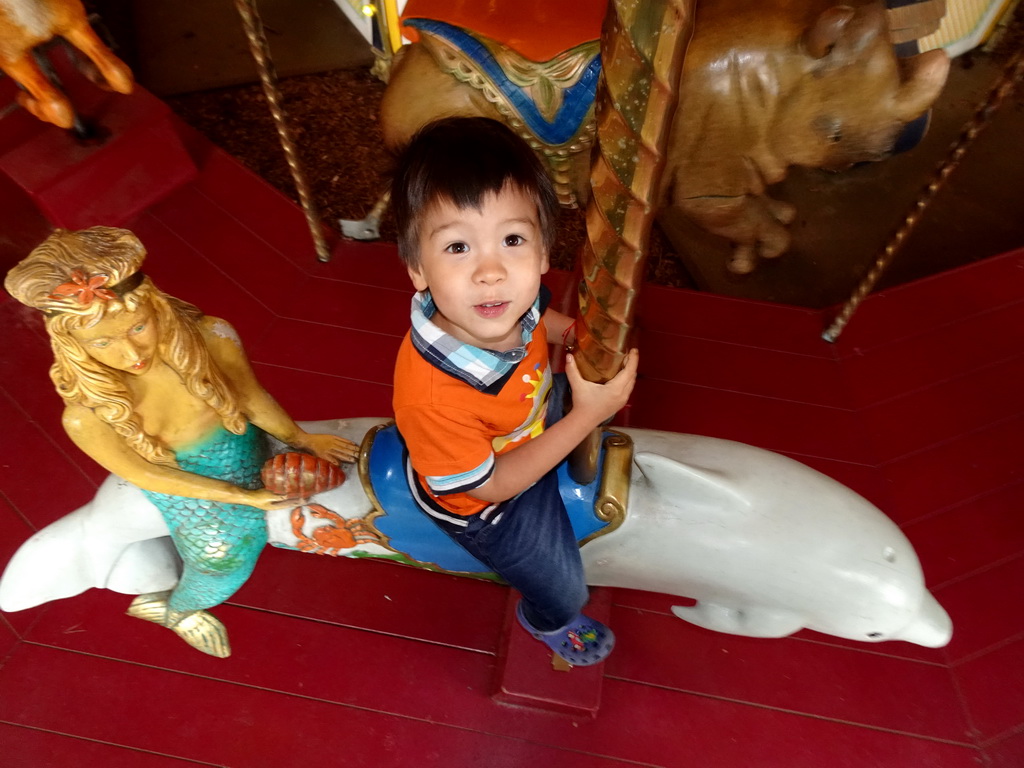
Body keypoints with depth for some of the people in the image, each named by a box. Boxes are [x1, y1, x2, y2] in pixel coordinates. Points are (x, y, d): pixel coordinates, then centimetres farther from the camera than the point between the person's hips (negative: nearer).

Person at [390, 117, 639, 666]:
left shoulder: (509, 296, -29)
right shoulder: (431, 396, -46)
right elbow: (490, 485, -28)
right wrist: (587, 415, -32)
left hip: (532, 427, 6)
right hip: (484, 505, -5)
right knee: (564, 592, 14)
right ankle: (547, 622, 54)